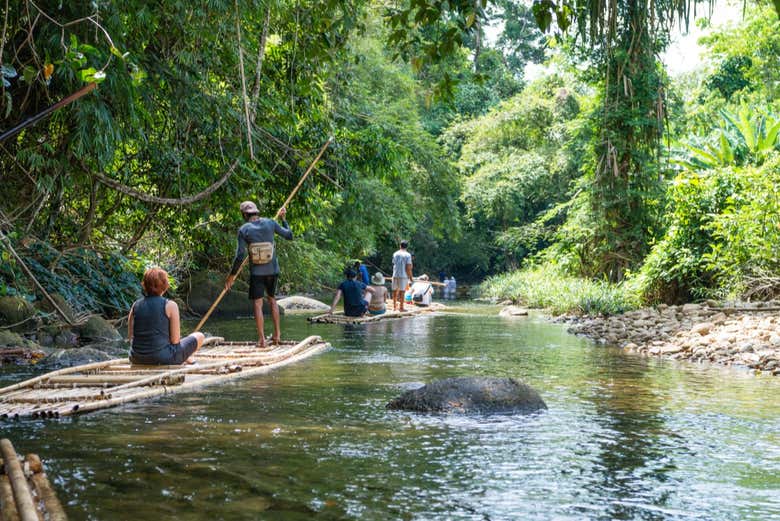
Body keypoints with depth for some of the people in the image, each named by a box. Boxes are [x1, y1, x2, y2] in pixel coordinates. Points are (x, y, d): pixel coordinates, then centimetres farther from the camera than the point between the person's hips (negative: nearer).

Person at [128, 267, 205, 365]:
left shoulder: (136, 305, 2)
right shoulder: (170, 306, -11)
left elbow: (130, 336, 4)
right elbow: (175, 340, -10)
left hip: (137, 359, 5)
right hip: (162, 359, -5)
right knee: (199, 336, 18)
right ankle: (186, 358, 44)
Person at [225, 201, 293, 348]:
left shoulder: (243, 230, -9)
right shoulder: (270, 223, -4)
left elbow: (240, 256, -11)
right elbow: (289, 236, 7)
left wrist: (232, 275, -2)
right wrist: (283, 219, 20)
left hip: (256, 272, -3)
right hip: (273, 270, 3)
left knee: (257, 304, 2)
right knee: (272, 299, 20)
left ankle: (261, 339, -3)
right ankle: (277, 334, 18)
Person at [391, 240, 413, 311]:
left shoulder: (395, 254, 7)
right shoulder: (408, 255, -7)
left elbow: (394, 264, 12)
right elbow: (408, 267, -11)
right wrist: (410, 277, -3)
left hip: (395, 275, 4)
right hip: (403, 275, -4)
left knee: (395, 291, 13)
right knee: (402, 291, 0)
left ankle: (394, 306, 20)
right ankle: (401, 307, 2)